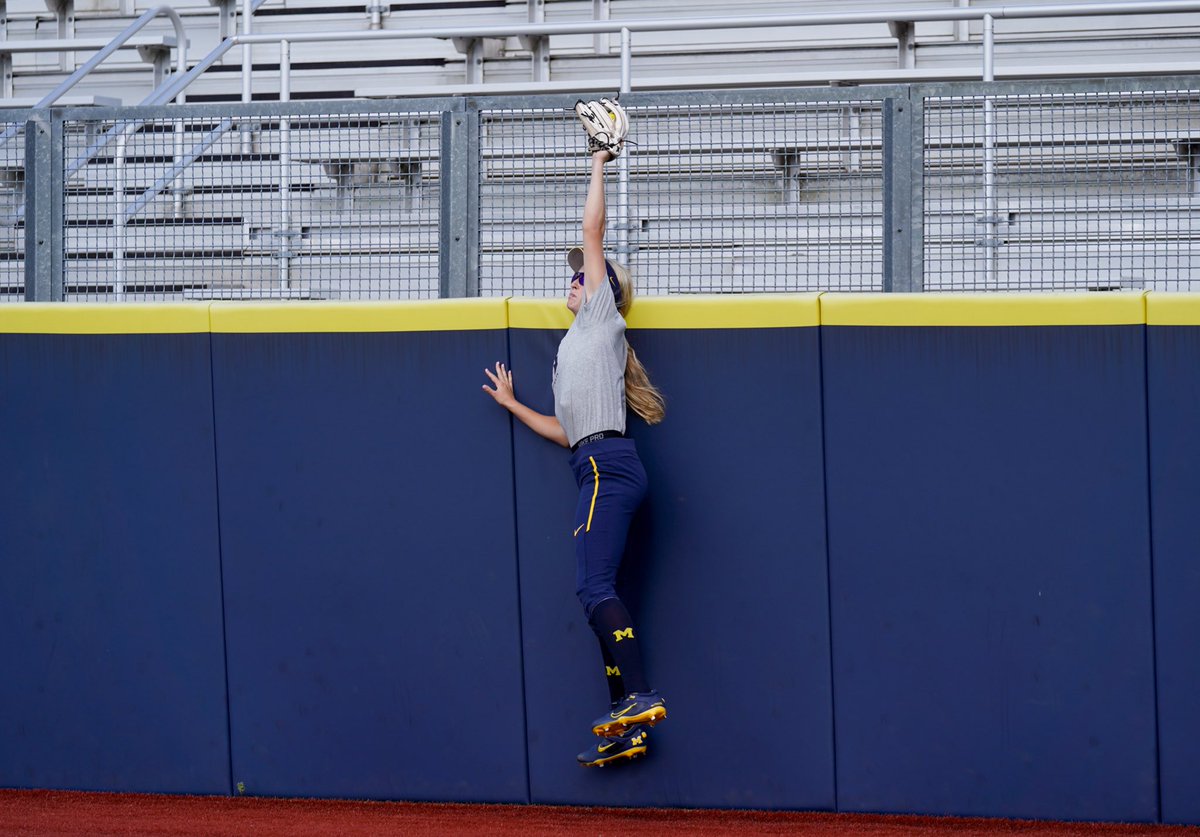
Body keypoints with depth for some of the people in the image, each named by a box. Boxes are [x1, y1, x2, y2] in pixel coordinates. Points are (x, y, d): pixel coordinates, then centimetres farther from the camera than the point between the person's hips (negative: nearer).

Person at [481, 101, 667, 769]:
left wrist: (599, 165, 12)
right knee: (598, 595, 3)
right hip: (598, 469, 9)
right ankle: (628, 727, 0)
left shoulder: (602, 319, 7)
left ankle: (640, 696, -27)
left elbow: (592, 229, 3)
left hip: (610, 465, -9)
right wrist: (514, 406, 31)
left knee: (595, 589, -20)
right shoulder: (574, 351, 29)